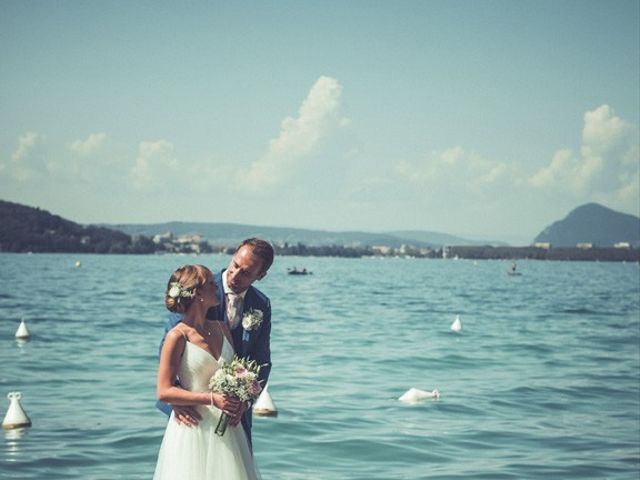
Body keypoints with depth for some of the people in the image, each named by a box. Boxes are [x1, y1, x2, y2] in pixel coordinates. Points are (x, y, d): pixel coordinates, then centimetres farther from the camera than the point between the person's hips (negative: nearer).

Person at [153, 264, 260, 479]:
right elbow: (164, 392, -12)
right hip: (193, 428, -6)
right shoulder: (177, 336, -11)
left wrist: (239, 403, -3)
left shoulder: (221, 329, 8)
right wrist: (211, 399, -18)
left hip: (226, 428, 6)